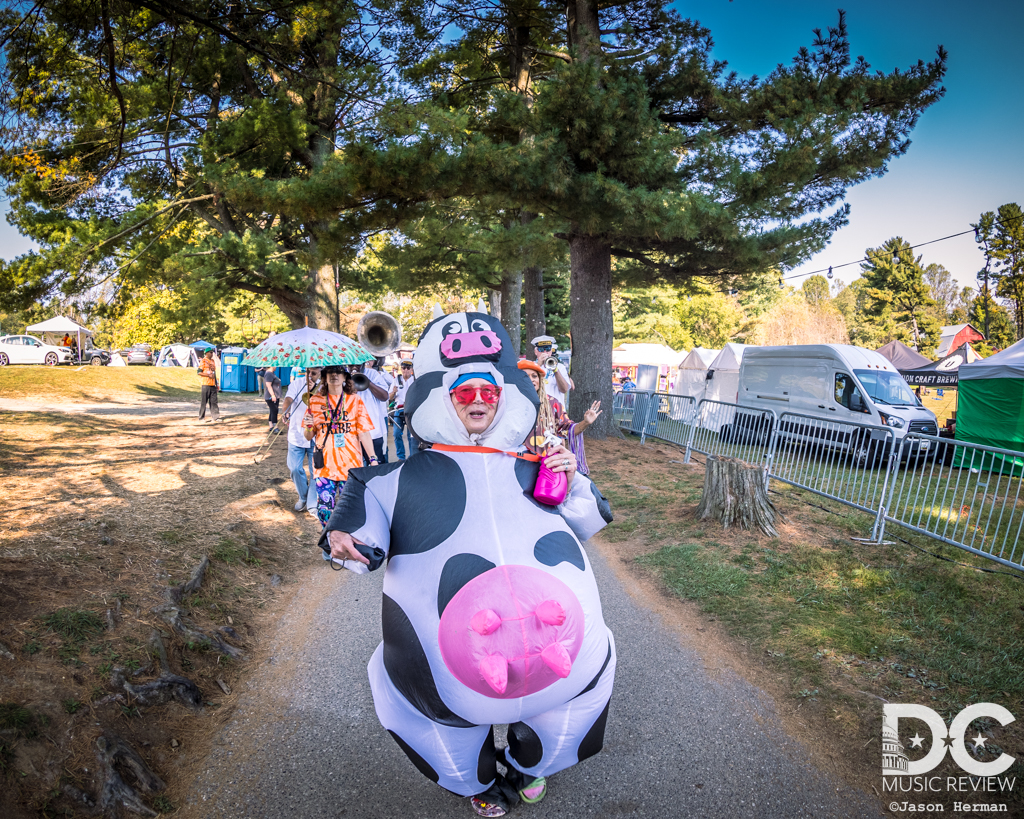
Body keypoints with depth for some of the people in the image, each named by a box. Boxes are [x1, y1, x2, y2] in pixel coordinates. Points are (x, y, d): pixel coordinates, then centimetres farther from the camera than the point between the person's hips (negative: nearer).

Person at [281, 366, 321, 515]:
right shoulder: (296, 383, -1)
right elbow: (288, 399, -17)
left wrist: (313, 391, -27)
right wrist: (285, 412, -37)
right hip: (296, 435, 2)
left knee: (315, 472, 0)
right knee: (295, 469, 5)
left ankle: (313, 504, 13)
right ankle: (303, 497, 29)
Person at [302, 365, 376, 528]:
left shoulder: (355, 400, 4)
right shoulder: (315, 401, 7)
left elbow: (364, 432, 1)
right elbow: (308, 437, 10)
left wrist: (373, 459, -7)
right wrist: (309, 427, -13)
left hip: (350, 464, -1)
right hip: (324, 464, 1)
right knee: (324, 508, 0)